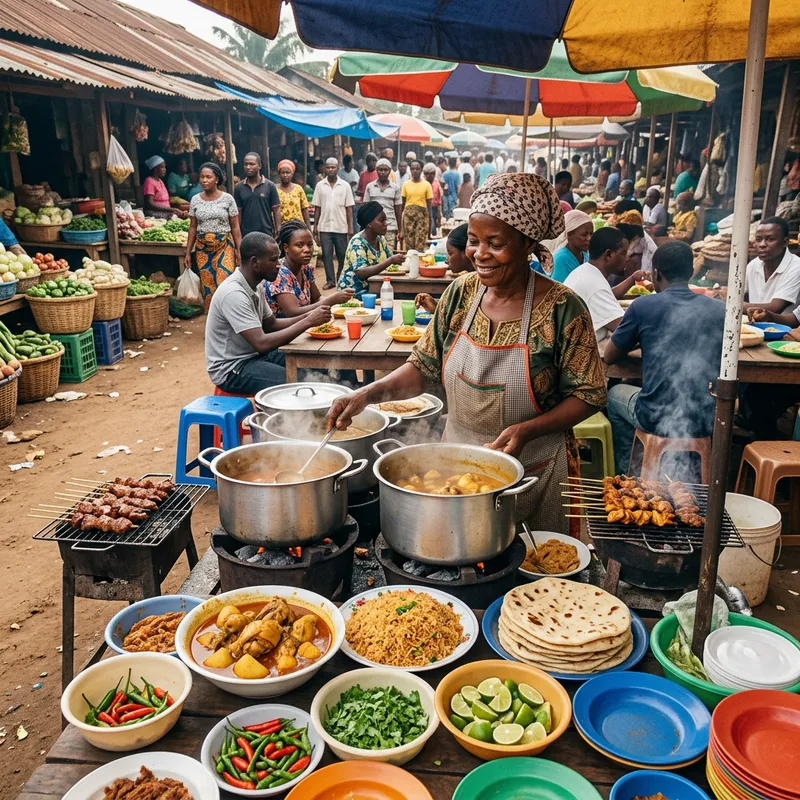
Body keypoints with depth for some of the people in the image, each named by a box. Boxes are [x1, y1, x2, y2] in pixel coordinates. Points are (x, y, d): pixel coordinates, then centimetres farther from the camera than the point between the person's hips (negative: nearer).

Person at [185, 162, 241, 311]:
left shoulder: (227, 198, -3)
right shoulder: (195, 200, 5)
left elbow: (235, 227, -1)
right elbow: (193, 228, 9)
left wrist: (239, 250, -7)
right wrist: (188, 252, 6)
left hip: (224, 246, -3)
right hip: (202, 248, 3)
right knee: (207, 286, 5)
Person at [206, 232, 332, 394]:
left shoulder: (253, 287, 4)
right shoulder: (233, 294, -24)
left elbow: (272, 324, 13)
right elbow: (262, 343, -30)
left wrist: (308, 316, -4)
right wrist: (308, 322, -26)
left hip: (254, 355, 9)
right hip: (232, 369, -9)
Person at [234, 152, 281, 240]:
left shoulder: (270, 186, 0)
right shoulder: (239, 187, 5)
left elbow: (276, 210, 0)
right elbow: (237, 213, 7)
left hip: (266, 234, -1)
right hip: (245, 235, 2)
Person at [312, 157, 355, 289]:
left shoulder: (345, 186, 1)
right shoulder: (319, 185, 5)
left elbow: (349, 209, 1)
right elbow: (317, 208, 8)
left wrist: (350, 229, -4)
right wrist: (315, 227, 3)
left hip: (341, 228, -1)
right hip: (325, 227, 1)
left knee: (342, 255, 5)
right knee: (327, 254, 1)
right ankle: (330, 280, 9)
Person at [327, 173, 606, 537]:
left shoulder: (561, 309, -15)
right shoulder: (460, 293, -3)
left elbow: (589, 395, -10)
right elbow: (425, 366, 3)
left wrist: (528, 429, -25)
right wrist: (370, 393, -14)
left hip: (533, 475, -3)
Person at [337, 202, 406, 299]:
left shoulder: (381, 239, 7)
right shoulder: (357, 242, -16)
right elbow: (361, 273, -28)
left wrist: (397, 258, -14)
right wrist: (391, 260, -33)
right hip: (355, 293, -7)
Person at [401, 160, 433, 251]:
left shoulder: (427, 185, 2)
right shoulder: (406, 184, 6)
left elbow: (429, 203, 3)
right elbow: (403, 202, 9)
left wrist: (429, 220, 0)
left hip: (422, 213, -1)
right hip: (408, 213, 2)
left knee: (420, 242, -7)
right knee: (408, 239, 2)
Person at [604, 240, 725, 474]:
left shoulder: (643, 306, -7)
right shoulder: (720, 310, 2)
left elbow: (609, 357, 5)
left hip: (657, 420, -3)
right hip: (707, 422, 3)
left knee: (615, 394, 30)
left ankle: (627, 473, 36)